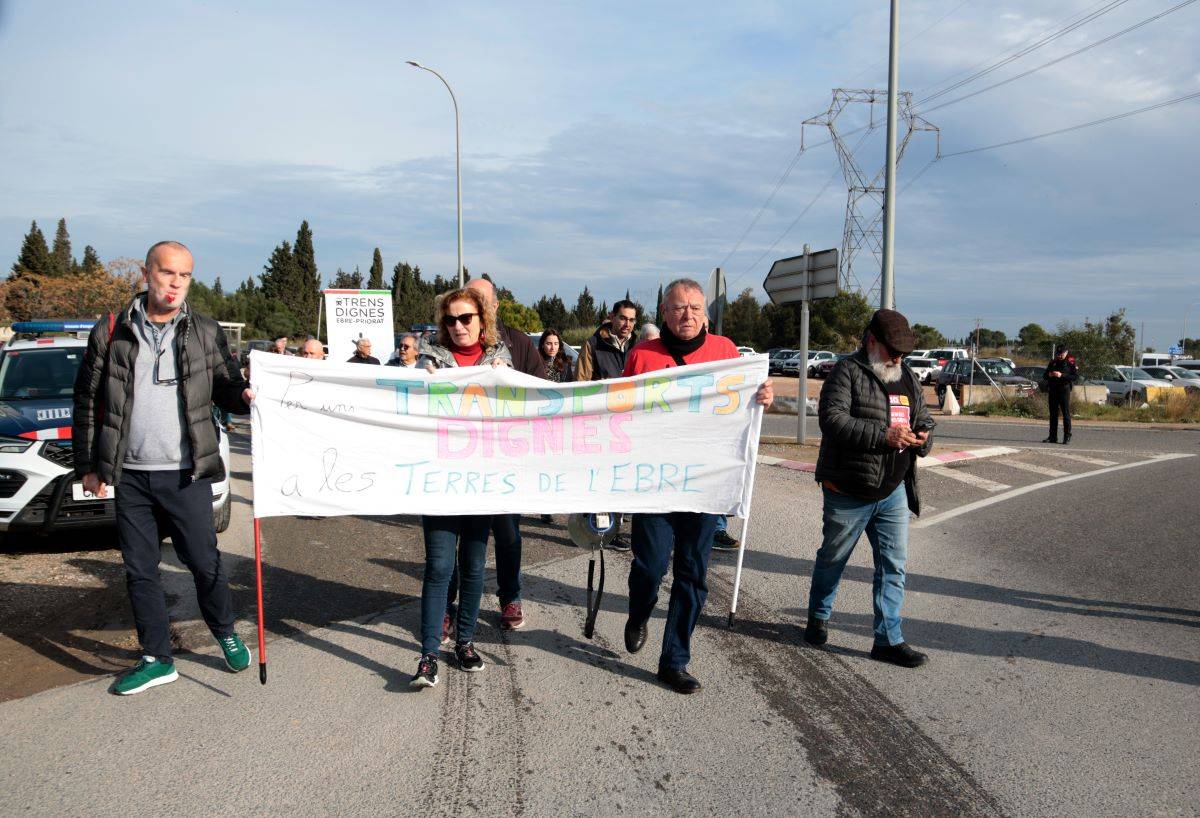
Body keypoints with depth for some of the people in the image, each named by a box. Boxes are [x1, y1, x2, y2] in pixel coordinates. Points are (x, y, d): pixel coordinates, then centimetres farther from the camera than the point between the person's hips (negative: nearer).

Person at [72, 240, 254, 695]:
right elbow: (87, 402, 7)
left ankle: (225, 634, 29)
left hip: (186, 474, -2)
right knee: (140, 570, 10)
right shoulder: (111, 333, 2)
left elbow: (225, 389, 7)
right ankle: (157, 660, 23)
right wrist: (88, 465, 6)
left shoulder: (206, 333, 2)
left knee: (204, 562, 4)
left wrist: (245, 395, -17)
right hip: (129, 475, 2)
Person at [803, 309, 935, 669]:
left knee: (893, 565, 4)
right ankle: (818, 618, 34)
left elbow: (923, 419, 20)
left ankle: (888, 639, 11)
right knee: (832, 559, 13)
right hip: (848, 492, -5)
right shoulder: (847, 372, -11)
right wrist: (883, 435, -29)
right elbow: (832, 418, -24)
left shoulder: (907, 377, 12)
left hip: (894, 492, 6)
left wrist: (922, 437, -5)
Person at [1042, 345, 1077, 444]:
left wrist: (1062, 375, -20)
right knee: (1053, 414, 7)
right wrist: (1049, 375, -6)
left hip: (1064, 390, -5)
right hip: (1052, 391, 5)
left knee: (1066, 414, -5)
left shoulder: (1071, 363, -1)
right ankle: (1053, 437, 12)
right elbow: (1044, 376, 17)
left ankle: (1067, 437, -3)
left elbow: (1076, 377, -11)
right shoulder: (1053, 362, 13)